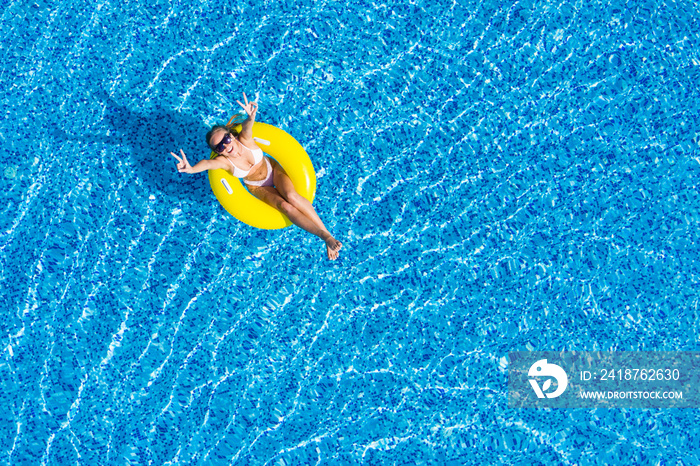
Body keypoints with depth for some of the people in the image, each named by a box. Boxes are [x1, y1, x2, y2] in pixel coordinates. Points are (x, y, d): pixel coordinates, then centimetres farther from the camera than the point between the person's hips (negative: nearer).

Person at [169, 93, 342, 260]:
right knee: (284, 206, -26)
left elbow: (246, 127, -48)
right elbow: (208, 163, -47)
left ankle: (327, 232, -26)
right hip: (258, 187, 0)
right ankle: (325, 237, -30)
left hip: (273, 169, 0)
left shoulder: (244, 139, -25)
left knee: (291, 196, -30)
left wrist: (250, 117, -73)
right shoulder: (223, 161, -25)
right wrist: (191, 169, -70)